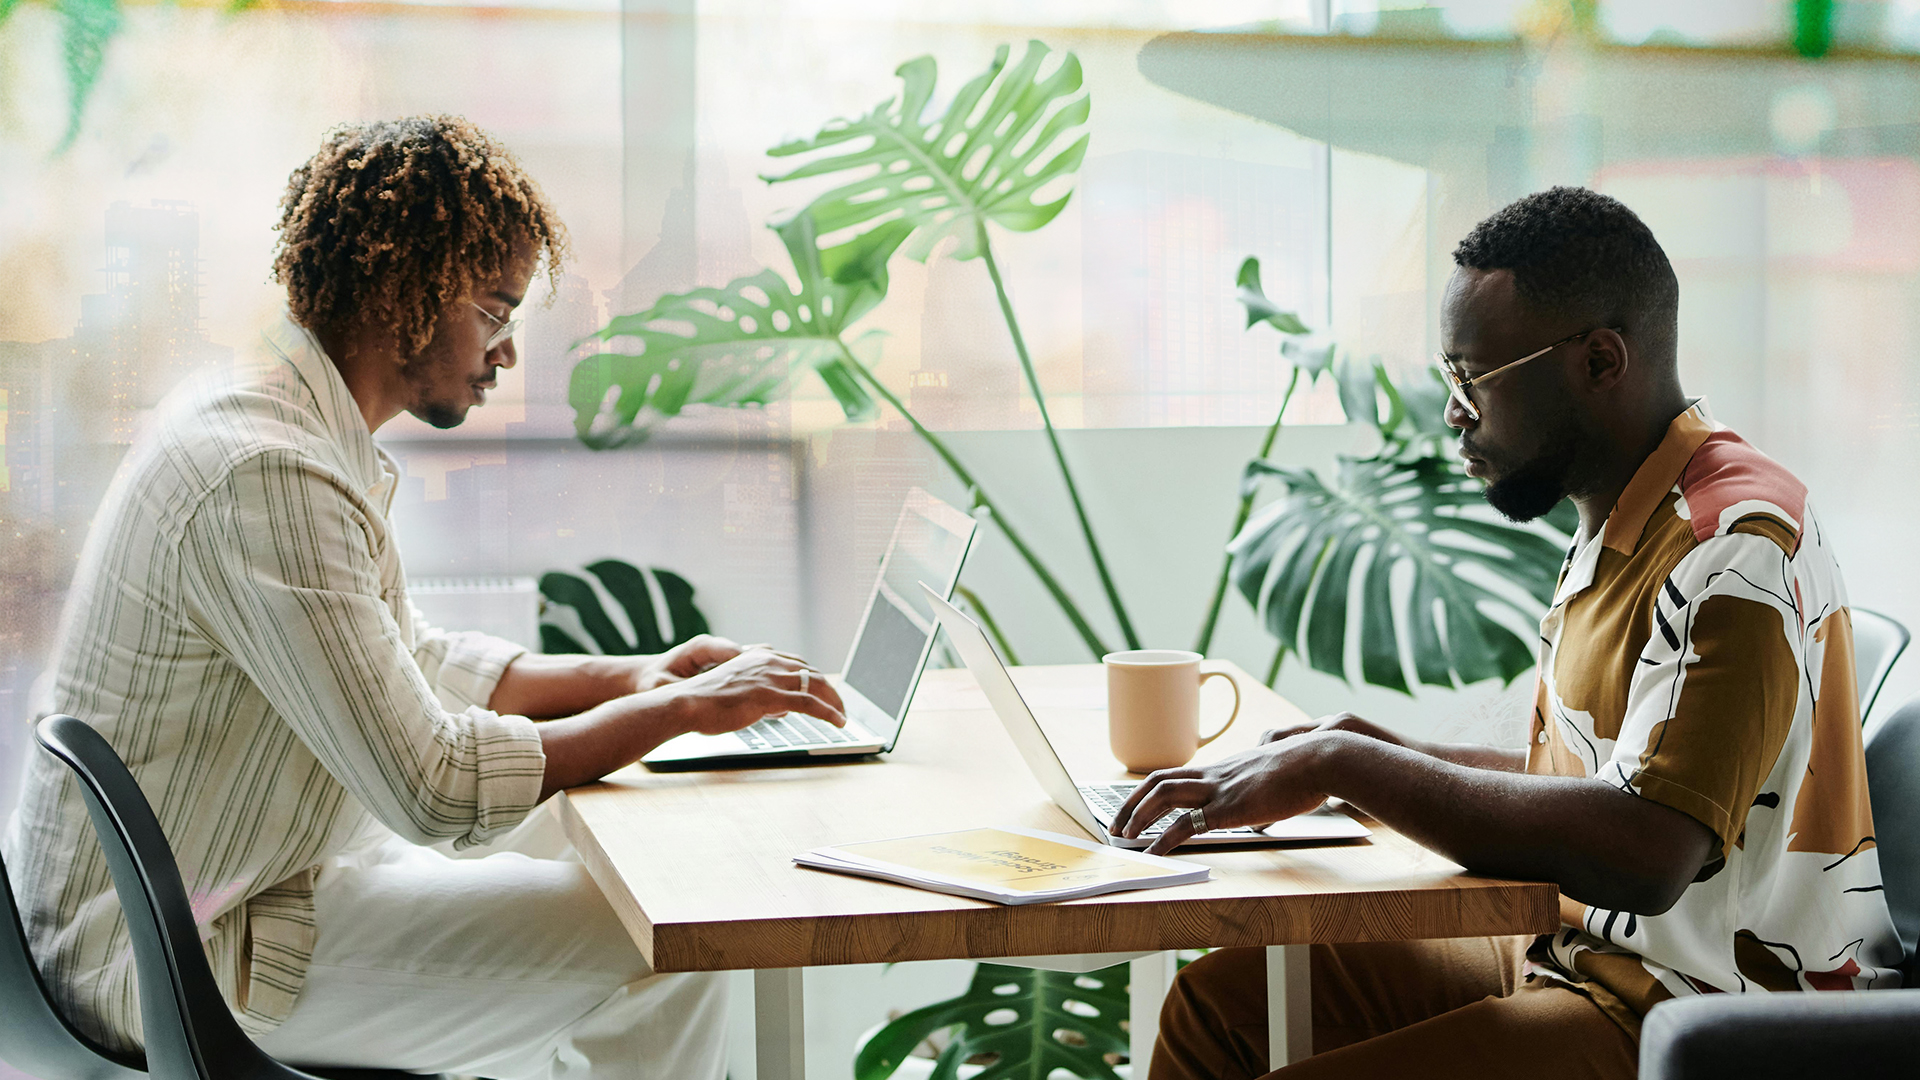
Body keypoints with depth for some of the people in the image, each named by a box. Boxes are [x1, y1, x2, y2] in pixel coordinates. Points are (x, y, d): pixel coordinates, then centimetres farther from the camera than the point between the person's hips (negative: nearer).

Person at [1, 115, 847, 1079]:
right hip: (171, 959, -11)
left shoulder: (294, 424, 8)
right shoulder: (267, 475, -26)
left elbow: (410, 662, 19)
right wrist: (683, 709, -16)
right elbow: (433, 784, -27)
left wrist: (631, 676, 7)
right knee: (663, 961, -12)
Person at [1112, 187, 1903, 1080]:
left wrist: (1345, 765, -25)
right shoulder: (1620, 527, 12)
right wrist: (1372, 753, 7)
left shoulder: (1735, 544, -21)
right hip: (1575, 953, 10)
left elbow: (1645, 854, -33)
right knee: (1216, 1002, 5)